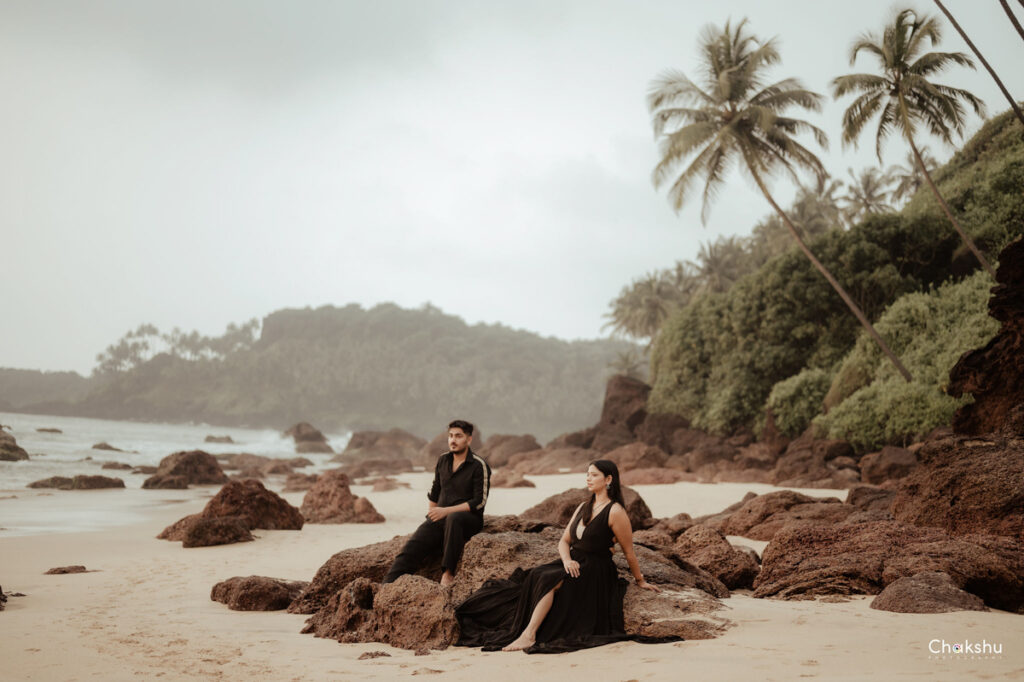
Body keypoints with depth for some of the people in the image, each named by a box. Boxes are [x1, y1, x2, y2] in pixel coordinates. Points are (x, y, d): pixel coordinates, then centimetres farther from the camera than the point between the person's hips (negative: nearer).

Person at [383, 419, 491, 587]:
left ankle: (448, 573, -33)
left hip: (469, 519, -5)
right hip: (440, 518, 5)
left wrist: (446, 511, -18)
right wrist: (432, 514, 13)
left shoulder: (479, 466, -7)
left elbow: (479, 501, -14)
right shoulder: (442, 460, 11)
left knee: (453, 518, -40)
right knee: (412, 547, -18)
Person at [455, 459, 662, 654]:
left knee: (548, 581, -30)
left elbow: (628, 552, -4)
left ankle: (529, 635, -34)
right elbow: (564, 541, 14)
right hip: (574, 564, 8)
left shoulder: (615, 512, -10)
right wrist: (567, 561, -7)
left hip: (595, 573, -7)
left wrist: (640, 581, 4)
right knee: (534, 576, -18)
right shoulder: (583, 508, 15)